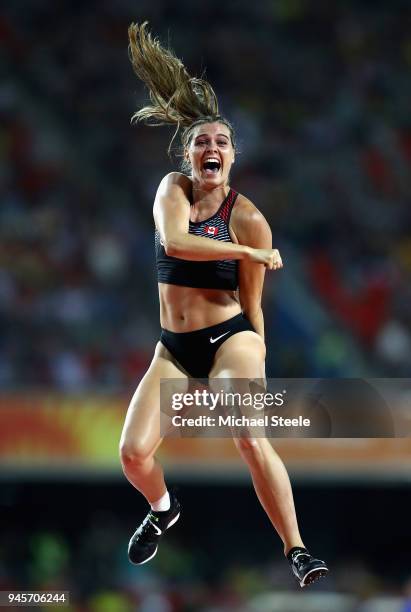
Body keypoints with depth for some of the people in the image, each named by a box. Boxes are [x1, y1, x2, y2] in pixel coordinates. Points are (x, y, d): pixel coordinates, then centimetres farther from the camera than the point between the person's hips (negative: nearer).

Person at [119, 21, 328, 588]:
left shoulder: (248, 217, -5)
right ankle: (163, 509, 29)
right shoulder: (173, 189, 2)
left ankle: (297, 551, -23)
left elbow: (252, 304, 0)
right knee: (133, 453, -7)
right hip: (173, 348, 4)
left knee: (252, 439, -27)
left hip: (230, 339, -4)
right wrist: (250, 252, -19)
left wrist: (258, 369, 0)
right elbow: (174, 242, -20)